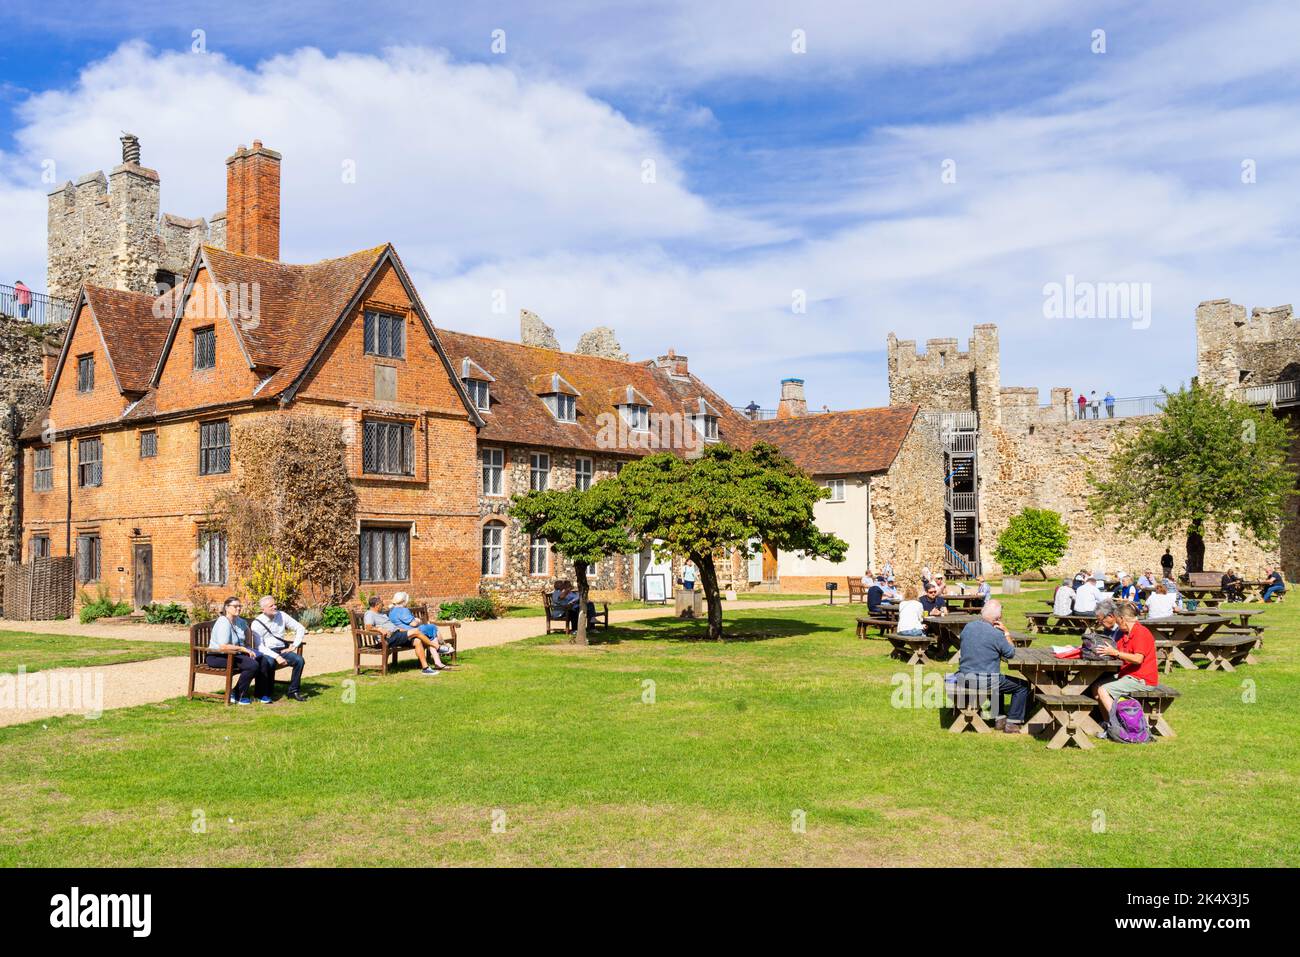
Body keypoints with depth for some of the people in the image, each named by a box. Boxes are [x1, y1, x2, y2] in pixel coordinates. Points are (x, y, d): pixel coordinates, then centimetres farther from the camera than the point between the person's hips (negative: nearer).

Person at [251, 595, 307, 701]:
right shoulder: (257, 623, -7)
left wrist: (294, 646, -1)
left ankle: (293, 691, -9)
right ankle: (267, 692, -17)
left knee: (300, 660, -22)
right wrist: (276, 657, -24)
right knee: (270, 662, -37)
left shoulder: (281, 615, 4)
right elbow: (260, 647, -13)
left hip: (282, 650, 4)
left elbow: (300, 629, 10)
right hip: (267, 652, -4)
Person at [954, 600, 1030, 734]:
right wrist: (1006, 633, 3)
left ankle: (999, 719, 35)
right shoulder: (996, 634, -19)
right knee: (1022, 686, 12)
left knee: (998, 680, 37)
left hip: (964, 677, 7)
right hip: (986, 681, -7)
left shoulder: (967, 627, 1)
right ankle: (1012, 723, 14)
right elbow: (1011, 653, -6)